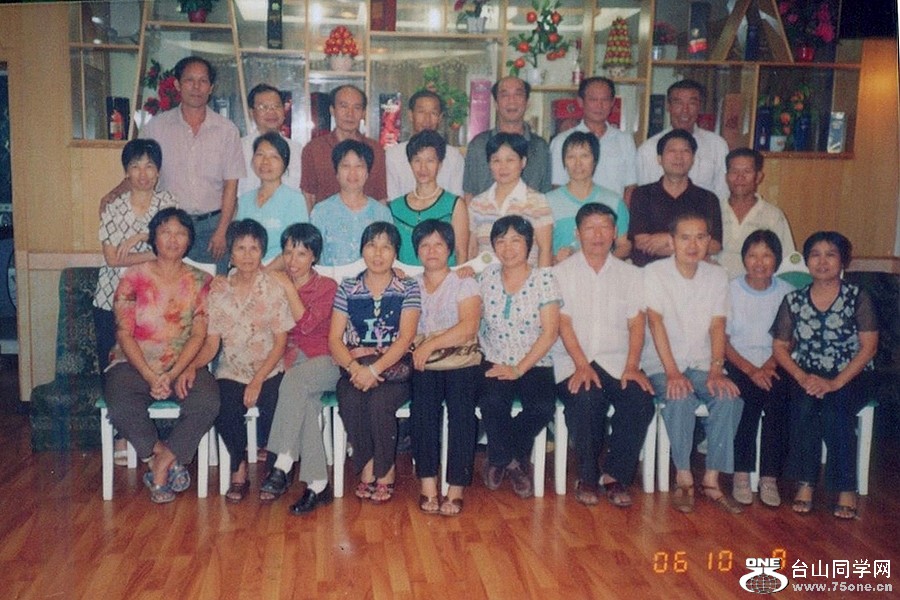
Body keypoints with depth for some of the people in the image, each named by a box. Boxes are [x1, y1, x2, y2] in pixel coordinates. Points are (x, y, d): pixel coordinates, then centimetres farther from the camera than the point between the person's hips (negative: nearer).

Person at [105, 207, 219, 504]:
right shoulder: (134, 277, 4)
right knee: (122, 406, -32)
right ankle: (167, 459, -10)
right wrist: (150, 377, -16)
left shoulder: (200, 281, 8)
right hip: (134, 364, -1)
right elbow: (124, 333, -3)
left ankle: (161, 463, -13)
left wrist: (173, 375, -16)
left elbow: (199, 335, -2)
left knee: (207, 401, -30)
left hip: (183, 366, 1)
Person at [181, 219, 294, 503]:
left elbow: (280, 342, -4)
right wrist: (193, 365, -16)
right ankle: (239, 470, -2)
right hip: (231, 372, 2)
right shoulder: (219, 292, 5)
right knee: (225, 411, -27)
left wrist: (257, 381, -14)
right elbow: (212, 343, 5)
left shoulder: (274, 287, -2)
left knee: (276, 410, -28)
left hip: (269, 371, -1)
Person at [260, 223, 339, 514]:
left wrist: (289, 288, -6)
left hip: (322, 362, -2)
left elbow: (307, 323, -10)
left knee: (295, 380, -36)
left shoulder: (327, 286, 7)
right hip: (290, 361, 2)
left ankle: (282, 467, -37)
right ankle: (317, 484, -33)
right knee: (305, 402, -32)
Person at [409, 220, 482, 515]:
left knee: (461, 406, -28)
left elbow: (469, 327, -6)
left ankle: (456, 489, -25)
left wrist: (431, 344, -14)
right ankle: (427, 484, -25)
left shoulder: (464, 284, 10)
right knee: (423, 403, -27)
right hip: (423, 367, 2)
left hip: (461, 362, -1)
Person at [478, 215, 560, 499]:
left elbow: (550, 332, -7)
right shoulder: (487, 277, 8)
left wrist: (519, 369, -15)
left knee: (543, 407, -29)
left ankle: (499, 459, 0)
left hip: (534, 364, -1)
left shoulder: (543, 279, -1)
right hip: (494, 363, 1)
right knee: (492, 402, -30)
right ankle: (513, 462, 0)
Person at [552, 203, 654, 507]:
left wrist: (632, 366, -11)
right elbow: (563, 322, -3)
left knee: (641, 400, -27)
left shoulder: (630, 274, 15)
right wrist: (581, 365, -18)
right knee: (587, 399, -33)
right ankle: (587, 477, -13)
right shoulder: (562, 273, 8)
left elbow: (637, 323, 5)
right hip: (573, 362, -2)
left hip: (617, 362, 2)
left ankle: (615, 475, -10)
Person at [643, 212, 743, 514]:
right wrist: (672, 373, -23)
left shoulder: (717, 276, 7)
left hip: (702, 364, 3)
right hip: (662, 364, -3)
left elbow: (717, 326, 0)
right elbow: (655, 323, -14)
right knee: (680, 398, -32)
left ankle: (712, 480, -14)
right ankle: (683, 479, -18)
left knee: (729, 397, -24)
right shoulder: (653, 273, -5)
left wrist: (716, 372, -13)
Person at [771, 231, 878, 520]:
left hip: (850, 377, -2)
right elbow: (779, 347, 5)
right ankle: (805, 483, -20)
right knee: (804, 407, -30)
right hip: (806, 377, 2)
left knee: (834, 410, -31)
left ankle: (846, 489, -18)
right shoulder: (793, 300, 5)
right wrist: (802, 377, -13)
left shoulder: (858, 298, -2)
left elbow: (869, 346, -8)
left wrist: (835, 383, -18)